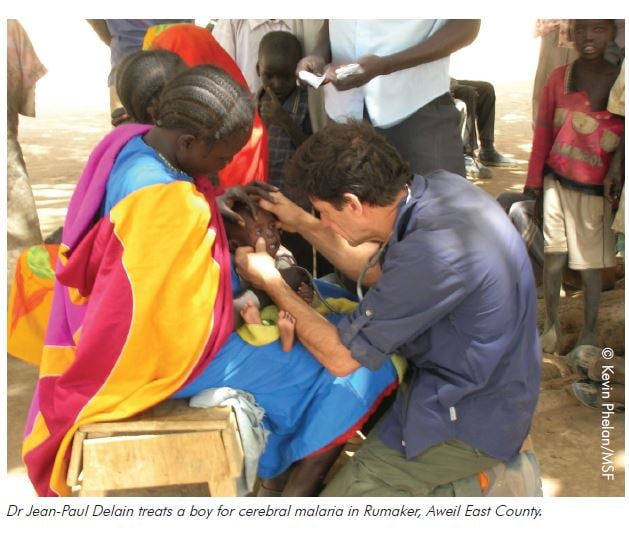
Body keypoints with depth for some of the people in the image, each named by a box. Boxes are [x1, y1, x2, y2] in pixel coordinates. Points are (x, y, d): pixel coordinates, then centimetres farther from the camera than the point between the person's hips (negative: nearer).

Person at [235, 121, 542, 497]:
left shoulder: (432, 255, -33)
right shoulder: (440, 187, -7)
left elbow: (341, 357, -20)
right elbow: (377, 269, 12)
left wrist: (271, 283, -9)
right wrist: (303, 224, 7)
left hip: (470, 419, -9)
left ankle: (480, 485, 3)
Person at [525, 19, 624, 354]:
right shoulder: (559, 78, -2)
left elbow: (619, 141, -2)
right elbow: (542, 133, 2)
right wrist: (533, 182, 1)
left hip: (595, 190, -1)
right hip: (556, 183, 1)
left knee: (590, 265, 7)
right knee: (552, 258, 8)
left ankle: (589, 332, 24)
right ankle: (552, 325, 26)